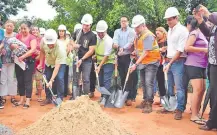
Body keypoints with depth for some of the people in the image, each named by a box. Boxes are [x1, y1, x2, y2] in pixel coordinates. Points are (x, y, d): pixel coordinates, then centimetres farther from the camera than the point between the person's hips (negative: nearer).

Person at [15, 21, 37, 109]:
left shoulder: (32, 38, -7)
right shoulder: (18, 36, 9)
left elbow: (33, 49, -19)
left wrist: (23, 56, -28)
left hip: (29, 61, -5)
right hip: (18, 61, 5)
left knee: (28, 80, -1)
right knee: (20, 80, 10)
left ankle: (28, 101, 4)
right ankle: (22, 99, 23)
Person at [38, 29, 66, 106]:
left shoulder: (60, 49, -41)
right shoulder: (43, 41, -28)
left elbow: (57, 66, -39)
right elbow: (42, 51, -3)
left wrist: (51, 80, -42)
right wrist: (41, 63, -3)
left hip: (60, 63, -4)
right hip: (48, 63, 4)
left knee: (59, 79, -20)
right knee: (46, 79, 2)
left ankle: (60, 99, -6)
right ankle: (48, 98, 18)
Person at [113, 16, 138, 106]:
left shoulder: (131, 31, 1)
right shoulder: (117, 31, 15)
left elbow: (130, 43, -13)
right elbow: (115, 40, -3)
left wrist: (123, 48, -31)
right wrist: (115, 44, -27)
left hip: (128, 56, -4)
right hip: (120, 56, 4)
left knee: (130, 77, -7)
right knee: (122, 77, 9)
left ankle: (130, 97, -5)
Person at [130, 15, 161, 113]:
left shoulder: (148, 36, -21)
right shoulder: (138, 35, 6)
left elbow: (145, 52, -26)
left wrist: (136, 64, -28)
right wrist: (135, 52, 0)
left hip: (151, 62, -9)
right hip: (142, 63, 9)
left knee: (148, 83, -12)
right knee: (143, 83, 14)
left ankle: (149, 104, -6)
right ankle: (145, 101, 27)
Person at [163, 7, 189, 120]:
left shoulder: (182, 30, -11)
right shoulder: (170, 30, 13)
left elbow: (180, 50, -16)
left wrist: (170, 63, -17)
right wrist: (167, 61, 10)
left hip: (178, 62, -8)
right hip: (169, 61, 8)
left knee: (179, 87, -3)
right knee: (169, 86, 14)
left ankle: (180, 109, 6)